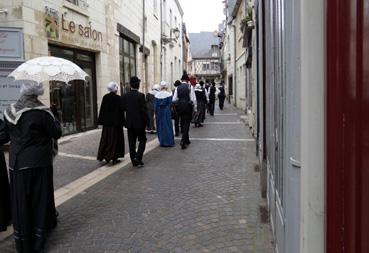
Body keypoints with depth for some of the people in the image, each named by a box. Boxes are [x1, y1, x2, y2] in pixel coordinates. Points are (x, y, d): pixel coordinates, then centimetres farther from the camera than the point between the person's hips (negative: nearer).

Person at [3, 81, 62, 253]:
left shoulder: (9, 112, 1)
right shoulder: (41, 112, -16)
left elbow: (8, 132, 14)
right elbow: (57, 133, -11)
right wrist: (54, 120, 6)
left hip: (16, 163, 5)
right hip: (38, 163, -4)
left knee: (20, 201, 13)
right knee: (39, 199, 10)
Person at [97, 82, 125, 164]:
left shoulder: (105, 97, 1)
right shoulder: (118, 98, -11)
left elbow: (102, 110, 4)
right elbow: (121, 110, -11)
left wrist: (101, 121, 10)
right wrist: (122, 122, -4)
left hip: (106, 122, 5)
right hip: (116, 121, -5)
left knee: (105, 138, 14)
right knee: (115, 139, 3)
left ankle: (102, 155, 16)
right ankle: (114, 158, 3)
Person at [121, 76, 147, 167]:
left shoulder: (125, 96, 0)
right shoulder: (141, 95, -14)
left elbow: (123, 108, 5)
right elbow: (143, 110, -13)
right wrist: (145, 122, -4)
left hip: (129, 122, 4)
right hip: (139, 122, -4)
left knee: (131, 142, 11)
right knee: (142, 140, 10)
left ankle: (134, 161, 16)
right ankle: (137, 158, -4)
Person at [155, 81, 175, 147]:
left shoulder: (157, 95, -2)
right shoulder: (168, 94, -8)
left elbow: (156, 105, 2)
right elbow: (170, 104, -7)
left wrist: (156, 113, 10)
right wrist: (169, 111, 5)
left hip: (159, 111, 2)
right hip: (166, 111, -2)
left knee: (160, 126, 11)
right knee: (168, 126, 4)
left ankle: (162, 142, 15)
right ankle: (169, 142, 6)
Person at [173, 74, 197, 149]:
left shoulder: (177, 88, 2)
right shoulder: (190, 87, -6)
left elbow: (174, 99, -2)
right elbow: (193, 99, -10)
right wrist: (194, 108, 1)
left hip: (179, 107, 4)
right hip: (188, 107, -4)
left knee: (182, 124, 16)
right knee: (186, 124, -2)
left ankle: (186, 140, 27)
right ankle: (183, 141, -14)